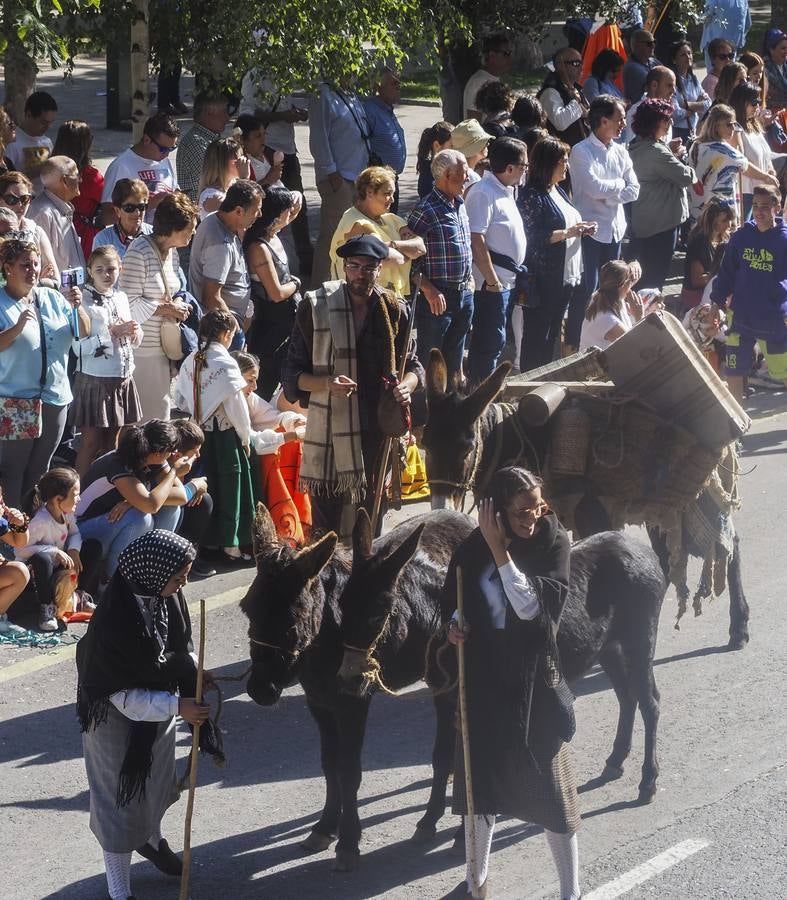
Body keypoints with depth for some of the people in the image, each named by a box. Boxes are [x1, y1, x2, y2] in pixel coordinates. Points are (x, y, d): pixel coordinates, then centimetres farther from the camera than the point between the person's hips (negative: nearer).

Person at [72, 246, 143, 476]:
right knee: (91, 444, -2)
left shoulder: (121, 298, 9)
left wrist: (133, 332, -3)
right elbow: (79, 347, -20)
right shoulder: (84, 301, -11)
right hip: (94, 380, -6)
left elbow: (133, 342, 20)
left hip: (123, 378, 6)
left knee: (112, 444, 13)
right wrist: (113, 333, -21)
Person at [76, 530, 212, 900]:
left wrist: (193, 673, -12)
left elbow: (180, 646, 5)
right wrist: (177, 706, -31)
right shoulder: (114, 621, -37)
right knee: (120, 799, 8)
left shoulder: (166, 598, -14)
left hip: (158, 711, 7)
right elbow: (122, 695, -30)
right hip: (118, 721, -7)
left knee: (156, 784, 30)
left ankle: (151, 841, 59)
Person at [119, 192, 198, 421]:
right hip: (140, 349, -9)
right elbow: (129, 303, -19)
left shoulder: (171, 252, 12)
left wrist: (178, 306, 4)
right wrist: (164, 309, -14)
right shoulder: (140, 252, -17)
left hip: (162, 348, 9)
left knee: (161, 409, 12)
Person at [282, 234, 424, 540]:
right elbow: (292, 373, 0)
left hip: (379, 431, 3)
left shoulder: (394, 310, 5)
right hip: (329, 434, -3)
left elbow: (412, 365, 15)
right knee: (326, 526, -3)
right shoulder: (316, 308, -2)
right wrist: (326, 383, -21)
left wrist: (406, 386, -9)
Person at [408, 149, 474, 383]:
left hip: (464, 293, 8)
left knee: (455, 358, 17)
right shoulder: (426, 210, -16)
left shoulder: (460, 206, 11)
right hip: (438, 297, -8)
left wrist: (469, 278, 15)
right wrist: (429, 291, -22)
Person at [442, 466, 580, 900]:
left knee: (550, 784, 1)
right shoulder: (474, 548, -3)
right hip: (484, 677, 3)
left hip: (534, 680, -3)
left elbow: (531, 606, -22)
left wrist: (499, 550, -25)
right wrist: (454, 624, -10)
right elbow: (454, 600, 12)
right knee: (480, 777, 14)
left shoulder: (554, 542, -11)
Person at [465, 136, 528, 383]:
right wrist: (492, 281, -20)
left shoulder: (505, 191, 14)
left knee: (493, 341, 15)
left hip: (505, 280, 10)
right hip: (492, 283, -10)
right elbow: (477, 242, -23)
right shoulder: (483, 194, -18)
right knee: (491, 342, -6)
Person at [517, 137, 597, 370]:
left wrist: (582, 229, 7)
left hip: (566, 278, 9)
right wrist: (567, 233, -21)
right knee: (537, 336, -2)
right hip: (542, 281, -9)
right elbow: (533, 237, -21)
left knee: (552, 335, 15)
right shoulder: (532, 196, -14)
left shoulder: (558, 191, 15)